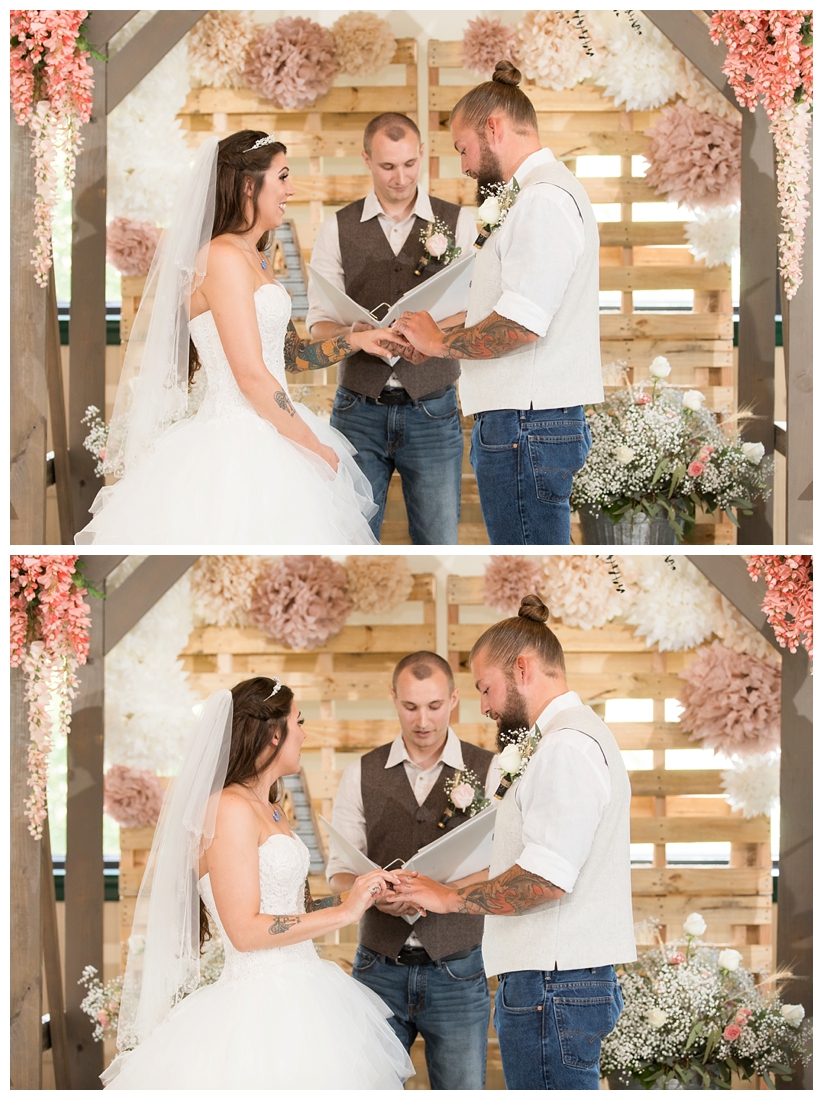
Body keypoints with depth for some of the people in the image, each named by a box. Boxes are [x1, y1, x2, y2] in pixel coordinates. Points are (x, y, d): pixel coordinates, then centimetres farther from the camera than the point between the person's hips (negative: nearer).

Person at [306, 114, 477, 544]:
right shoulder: (338, 229, 7)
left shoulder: (458, 224, 4)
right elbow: (318, 321, 5)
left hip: (432, 410, -1)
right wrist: (352, 333, -18)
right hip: (360, 409, 1)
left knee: (438, 543, -2)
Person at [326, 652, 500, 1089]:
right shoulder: (361, 775, 7)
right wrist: (375, 894, -15)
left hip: (457, 974, -1)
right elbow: (339, 872, 7)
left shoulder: (489, 772, 0)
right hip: (380, 970, 2)